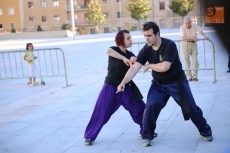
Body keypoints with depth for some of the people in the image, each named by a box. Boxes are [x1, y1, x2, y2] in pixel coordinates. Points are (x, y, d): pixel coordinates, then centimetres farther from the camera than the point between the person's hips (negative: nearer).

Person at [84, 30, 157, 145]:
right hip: (111, 88, -5)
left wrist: (134, 61, -24)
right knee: (101, 113, -1)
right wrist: (124, 58, -37)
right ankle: (89, 136, 13)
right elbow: (108, 51, -35)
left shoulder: (130, 54, 6)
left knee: (140, 108, 7)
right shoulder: (114, 50, -11)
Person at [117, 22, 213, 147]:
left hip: (177, 83, -3)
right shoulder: (146, 50, -13)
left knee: (191, 108, 4)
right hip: (159, 84, 4)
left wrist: (149, 65, -21)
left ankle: (206, 132, 26)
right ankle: (147, 136, 2)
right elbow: (134, 67, -21)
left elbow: (164, 67, -38)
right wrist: (123, 82, -34)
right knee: (150, 106, -15)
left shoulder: (169, 45, -28)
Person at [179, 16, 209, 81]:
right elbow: (183, 37, -23)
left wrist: (205, 36, -29)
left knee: (195, 60, 0)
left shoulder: (194, 25, -2)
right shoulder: (182, 27, -12)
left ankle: (195, 76, 8)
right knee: (187, 61, -1)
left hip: (193, 44, 2)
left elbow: (200, 31, -9)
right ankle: (189, 76, 6)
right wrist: (193, 38, -28)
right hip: (186, 44, -2)